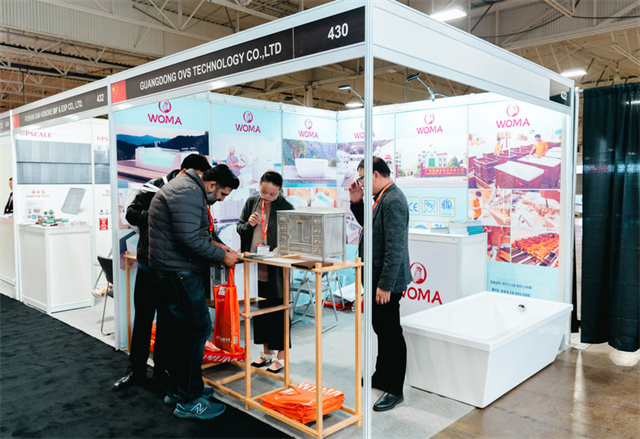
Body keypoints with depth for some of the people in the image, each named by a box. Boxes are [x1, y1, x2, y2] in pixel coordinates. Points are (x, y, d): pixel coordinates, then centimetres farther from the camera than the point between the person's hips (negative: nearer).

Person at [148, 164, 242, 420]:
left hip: (175, 271, 11)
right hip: (179, 272, -11)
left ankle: (177, 390, 27)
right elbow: (189, 238, -24)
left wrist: (215, 244, 10)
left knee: (181, 329, 16)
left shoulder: (191, 191, 18)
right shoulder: (187, 193, -17)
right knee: (199, 328, -8)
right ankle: (189, 401, -1)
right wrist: (222, 257, -15)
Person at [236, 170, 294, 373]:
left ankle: (280, 356, 16)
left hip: (275, 270, -5)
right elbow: (239, 227, 14)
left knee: (277, 311, 3)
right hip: (255, 268, 5)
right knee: (260, 309, 14)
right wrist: (248, 225, -8)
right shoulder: (251, 202, 6)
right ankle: (267, 352, 29)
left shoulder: (286, 207, -7)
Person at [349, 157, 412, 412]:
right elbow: (369, 224, 23)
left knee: (391, 333, 2)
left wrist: (385, 285, -23)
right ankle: (382, 376, 38)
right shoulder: (381, 197, 10)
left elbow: (395, 248, -25)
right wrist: (357, 202, 7)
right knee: (381, 329, 21)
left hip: (387, 280, -10)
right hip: (376, 277, 10)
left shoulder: (393, 201, -21)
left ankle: (394, 390, 15)